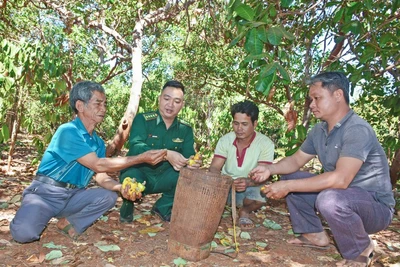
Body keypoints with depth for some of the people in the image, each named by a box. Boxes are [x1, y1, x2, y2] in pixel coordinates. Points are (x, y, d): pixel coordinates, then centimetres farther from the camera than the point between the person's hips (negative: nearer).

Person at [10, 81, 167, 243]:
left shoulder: (98, 143, 6)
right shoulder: (68, 131, -19)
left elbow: (101, 177, 2)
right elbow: (98, 165, -24)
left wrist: (121, 188, -22)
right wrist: (142, 158, -26)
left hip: (73, 195, 6)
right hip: (45, 193, -6)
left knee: (109, 196, -17)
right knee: (24, 232, -29)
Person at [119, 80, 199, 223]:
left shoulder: (185, 129, 0)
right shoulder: (142, 120, -12)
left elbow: (189, 155, -8)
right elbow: (135, 147, -28)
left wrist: (193, 162, -35)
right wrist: (167, 154, -44)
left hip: (164, 178, 4)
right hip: (139, 173, -3)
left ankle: (163, 206, 4)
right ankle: (127, 205, 2)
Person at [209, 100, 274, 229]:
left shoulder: (265, 144, -15)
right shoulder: (225, 140, -7)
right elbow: (214, 167, -11)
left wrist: (248, 182, -44)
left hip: (250, 188, -1)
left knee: (260, 194, -35)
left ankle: (245, 211, 1)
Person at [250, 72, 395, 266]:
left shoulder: (357, 130, -26)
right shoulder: (319, 130, 1)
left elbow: (340, 179, -36)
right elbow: (296, 160, 10)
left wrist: (288, 187, -32)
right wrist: (269, 169, -10)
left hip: (376, 206, -8)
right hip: (339, 194, 8)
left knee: (329, 199, -38)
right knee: (288, 178, 4)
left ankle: (361, 250, -7)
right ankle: (315, 235, 13)